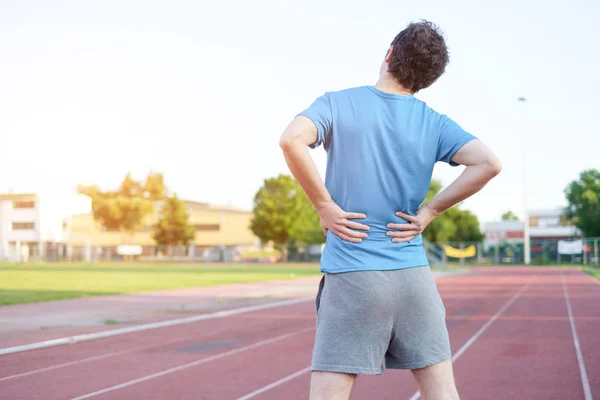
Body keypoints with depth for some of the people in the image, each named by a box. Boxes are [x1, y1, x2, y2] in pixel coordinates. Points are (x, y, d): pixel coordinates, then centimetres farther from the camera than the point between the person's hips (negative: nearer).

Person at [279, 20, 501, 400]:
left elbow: (293, 139, -20)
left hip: (350, 274, -2)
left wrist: (324, 206, -9)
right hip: (413, 274, 2)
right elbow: (488, 163, -7)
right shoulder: (435, 123, 5)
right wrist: (427, 212, -1)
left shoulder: (337, 104, -1)